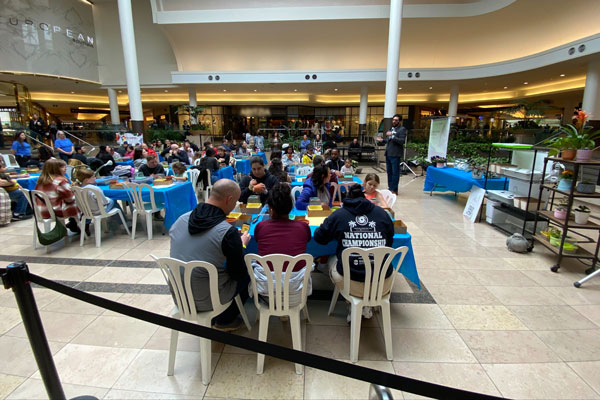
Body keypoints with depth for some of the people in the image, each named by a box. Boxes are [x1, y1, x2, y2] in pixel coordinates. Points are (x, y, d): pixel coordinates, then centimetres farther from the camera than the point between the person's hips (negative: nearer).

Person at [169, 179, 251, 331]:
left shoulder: (181, 219, -7)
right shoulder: (228, 232, -26)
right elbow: (238, 273, -14)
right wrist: (242, 244, 2)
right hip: (204, 302, -6)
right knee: (248, 275, 16)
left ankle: (214, 318, 31)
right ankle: (224, 320, 28)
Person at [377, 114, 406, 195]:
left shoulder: (402, 129, -5)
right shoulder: (391, 129, 21)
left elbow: (402, 141, -17)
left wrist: (392, 136, -24)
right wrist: (382, 140, 13)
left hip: (395, 155, -8)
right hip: (388, 154, 8)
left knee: (395, 172, -4)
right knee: (389, 172, 12)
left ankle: (394, 190, 1)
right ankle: (390, 188, 20)